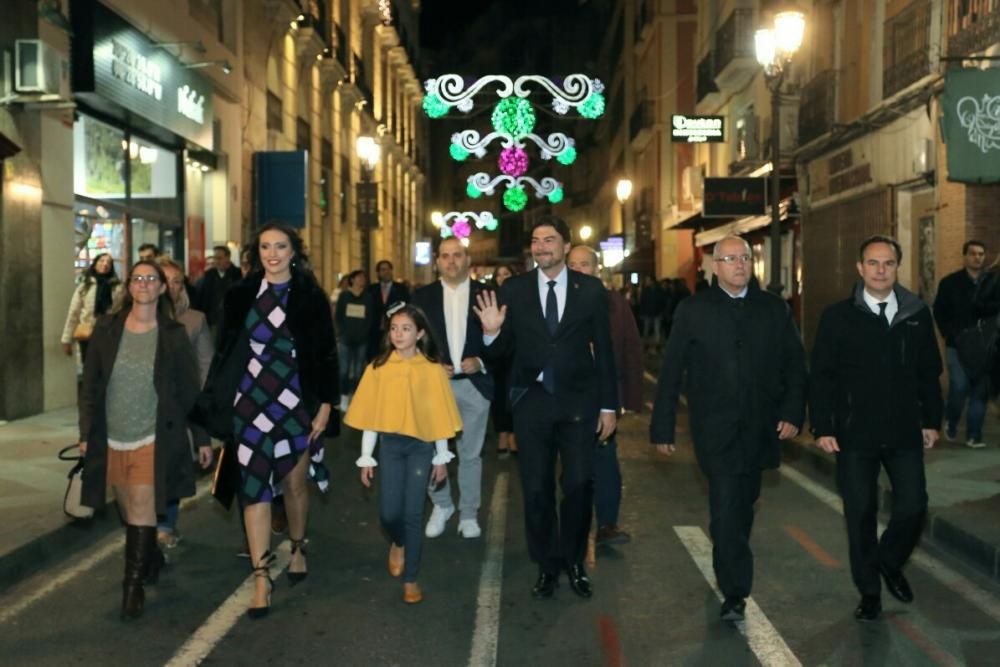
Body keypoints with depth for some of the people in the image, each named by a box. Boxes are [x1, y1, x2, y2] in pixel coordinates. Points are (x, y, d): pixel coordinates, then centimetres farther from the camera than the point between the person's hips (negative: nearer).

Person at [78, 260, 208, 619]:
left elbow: (189, 390, 0)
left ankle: (134, 584, 2)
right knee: (132, 511, 14)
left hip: (153, 439, -3)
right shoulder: (106, 329, 1)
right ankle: (151, 558, 37)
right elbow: (90, 384, 5)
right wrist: (86, 433, 2)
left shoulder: (173, 335, -3)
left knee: (142, 511, -7)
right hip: (111, 438, 3)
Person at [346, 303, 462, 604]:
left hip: (421, 447, -1)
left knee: (412, 515, 0)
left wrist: (442, 457, 2)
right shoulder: (378, 369, -2)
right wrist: (366, 457, 1)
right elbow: (370, 415, 1)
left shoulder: (432, 370, -6)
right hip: (389, 445, 1)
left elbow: (439, 415, -1)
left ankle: (411, 579, 15)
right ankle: (398, 543, 35)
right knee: (389, 513, -1)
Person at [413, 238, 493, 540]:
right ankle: (441, 505, 26)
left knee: (470, 453, 9)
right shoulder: (422, 296, 4)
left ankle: (468, 514, 22)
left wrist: (480, 362, -14)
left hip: (474, 385, 0)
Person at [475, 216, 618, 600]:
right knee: (536, 490, 9)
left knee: (579, 486, 4)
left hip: (578, 401, 0)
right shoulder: (513, 290, 0)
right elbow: (501, 350, 2)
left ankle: (574, 563, 25)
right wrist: (491, 332, -21)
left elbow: (604, 350, 3)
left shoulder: (591, 289, 0)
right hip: (531, 400, 1)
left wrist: (608, 405, 2)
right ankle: (546, 567, 26)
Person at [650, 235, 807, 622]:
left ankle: (729, 570, 37)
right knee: (727, 506, -10)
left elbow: (795, 367, 8)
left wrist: (793, 413, -5)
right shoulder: (693, 310, -1)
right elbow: (670, 373, -2)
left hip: (759, 428, 3)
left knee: (742, 504, 16)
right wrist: (663, 428, -5)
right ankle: (735, 592, -3)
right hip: (714, 429, -3)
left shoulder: (773, 309, 7)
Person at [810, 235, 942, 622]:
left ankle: (890, 562, 32)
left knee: (913, 508, 1)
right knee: (861, 514, 6)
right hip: (855, 434, -2)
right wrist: (822, 428, -8)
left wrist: (932, 420, 8)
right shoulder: (837, 317, -3)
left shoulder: (917, 314, 3)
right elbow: (821, 376, -4)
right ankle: (869, 591, 23)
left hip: (905, 432, 2)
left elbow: (929, 372, 9)